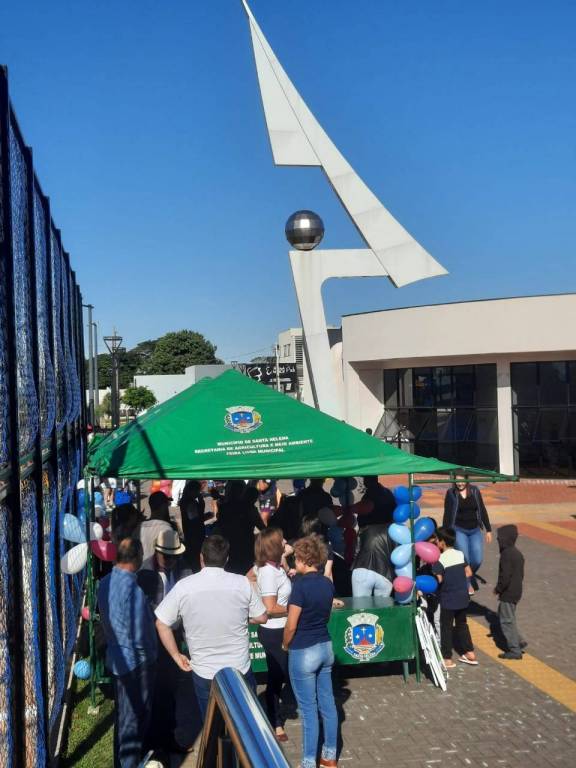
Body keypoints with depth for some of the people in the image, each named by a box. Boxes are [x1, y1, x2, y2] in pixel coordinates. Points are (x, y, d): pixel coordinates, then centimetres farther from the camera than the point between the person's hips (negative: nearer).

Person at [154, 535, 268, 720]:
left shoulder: (183, 587, -12)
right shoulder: (242, 583, -11)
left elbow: (162, 624, -7)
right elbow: (261, 618, -1)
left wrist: (177, 656, 3)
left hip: (204, 673, 0)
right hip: (240, 670, 0)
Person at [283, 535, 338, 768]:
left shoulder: (301, 584, -19)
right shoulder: (327, 583, 1)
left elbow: (291, 625, -17)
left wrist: (286, 645, 0)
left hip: (303, 652, -7)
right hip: (325, 648, 7)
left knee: (308, 709, 3)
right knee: (327, 703, 15)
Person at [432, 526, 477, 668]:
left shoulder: (440, 559, -18)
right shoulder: (460, 554, 0)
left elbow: (439, 579, -22)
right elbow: (468, 572, 5)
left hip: (448, 599, -6)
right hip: (463, 596, 6)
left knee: (446, 627, 6)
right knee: (462, 623, 20)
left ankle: (447, 659, 10)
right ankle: (470, 653, 24)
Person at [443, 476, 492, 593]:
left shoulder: (475, 491, -1)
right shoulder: (451, 493, -6)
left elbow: (482, 511, 5)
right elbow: (447, 514, -2)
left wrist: (488, 530, 4)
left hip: (475, 530, 2)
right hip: (459, 530, -2)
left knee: (477, 560, -3)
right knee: (464, 559, -10)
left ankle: (470, 575, 29)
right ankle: (467, 584, 12)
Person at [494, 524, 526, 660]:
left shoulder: (506, 555, -21)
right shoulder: (518, 553, 8)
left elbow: (505, 576, -25)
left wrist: (498, 589, -10)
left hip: (507, 594, -9)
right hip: (517, 591, 9)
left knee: (507, 621, 1)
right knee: (508, 619, 22)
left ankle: (514, 651, 7)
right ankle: (519, 642, 22)